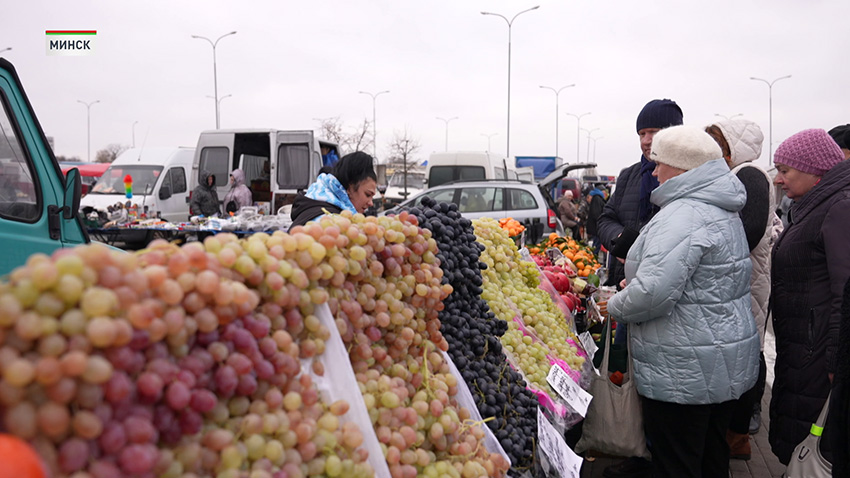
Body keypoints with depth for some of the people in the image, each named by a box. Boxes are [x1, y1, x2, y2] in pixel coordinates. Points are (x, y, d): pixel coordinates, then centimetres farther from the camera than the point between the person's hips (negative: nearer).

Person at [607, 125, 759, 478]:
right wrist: (635, 280, 13)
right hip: (725, 367, 10)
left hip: (683, 373, -10)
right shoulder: (723, 211, 13)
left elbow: (652, 293, -31)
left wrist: (614, 306, -11)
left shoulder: (682, 216, -22)